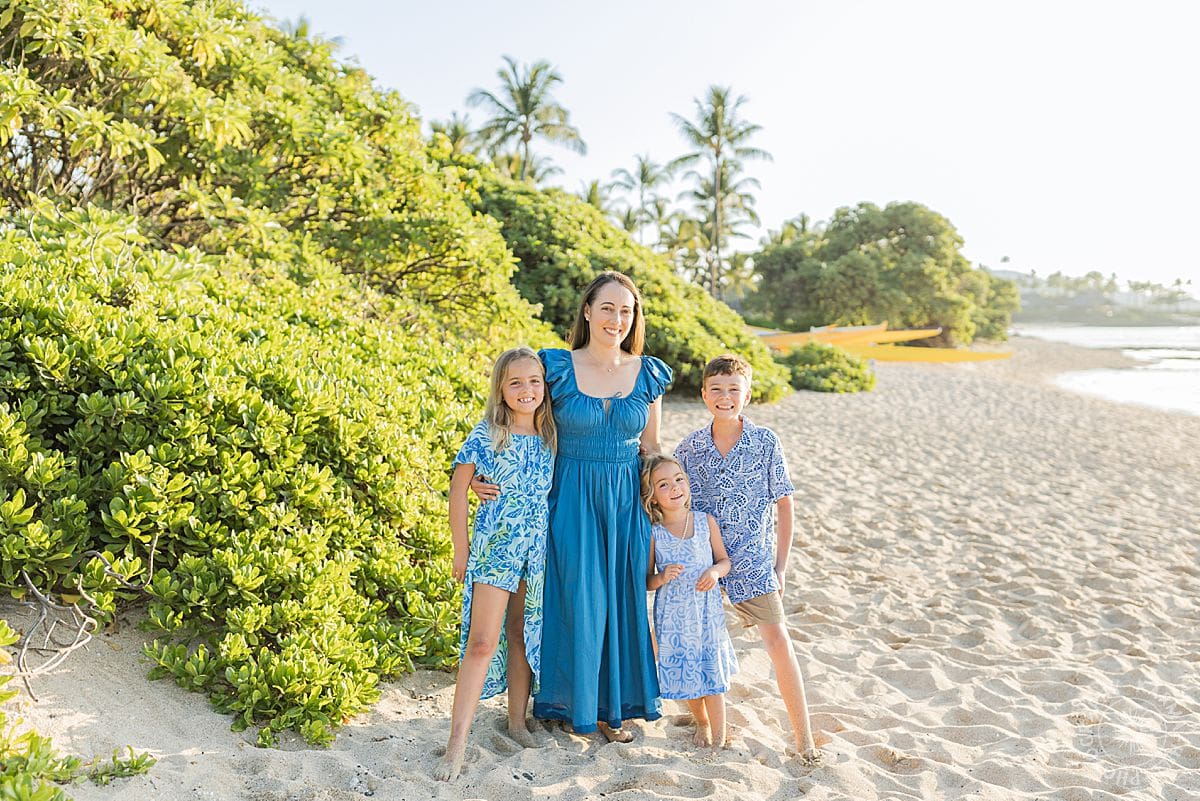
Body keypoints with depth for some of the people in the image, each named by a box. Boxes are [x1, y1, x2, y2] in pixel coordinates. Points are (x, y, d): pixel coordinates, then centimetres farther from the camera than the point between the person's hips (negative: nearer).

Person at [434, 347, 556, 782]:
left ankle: (517, 721, 29)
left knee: (524, 637, 14)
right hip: (494, 549, -4)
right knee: (482, 643, -8)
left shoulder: (550, 437, 4)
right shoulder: (485, 435, -7)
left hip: (539, 551, 4)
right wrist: (461, 550, -2)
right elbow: (458, 489, -2)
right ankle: (457, 743, -3)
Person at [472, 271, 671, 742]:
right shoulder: (557, 367, -6)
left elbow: (650, 446, 10)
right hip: (572, 502, -2)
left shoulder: (648, 374, 2)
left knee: (622, 599, 10)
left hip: (627, 503, 3)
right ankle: (574, 701, 27)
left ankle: (613, 704, 29)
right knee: (576, 599, 5)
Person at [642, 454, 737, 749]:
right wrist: (662, 577, -21)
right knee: (685, 675, 12)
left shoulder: (706, 522, -4)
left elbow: (725, 560, 6)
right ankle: (702, 723, 41)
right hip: (673, 617, 0)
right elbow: (646, 581, 0)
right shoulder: (653, 534, -8)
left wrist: (715, 571, -15)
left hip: (707, 612, 0)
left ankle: (718, 739, 18)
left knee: (711, 674, 2)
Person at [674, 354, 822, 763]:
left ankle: (803, 736, 5)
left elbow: (784, 504, 1)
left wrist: (781, 564, -1)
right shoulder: (690, 447, -1)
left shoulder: (766, 442, -6)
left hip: (752, 561, -2)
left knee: (777, 640, -9)